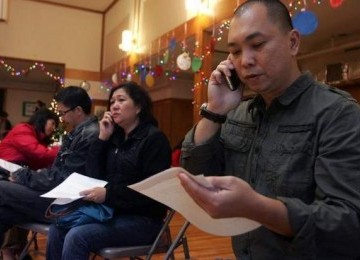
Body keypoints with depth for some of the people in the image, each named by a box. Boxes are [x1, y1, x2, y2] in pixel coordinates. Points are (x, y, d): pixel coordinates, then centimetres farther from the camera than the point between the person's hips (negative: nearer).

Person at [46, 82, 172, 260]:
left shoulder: (154, 138, -11)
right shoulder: (115, 137, 12)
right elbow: (93, 175, 6)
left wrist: (108, 194, -24)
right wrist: (102, 138, -1)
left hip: (142, 220, -7)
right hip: (111, 212, 7)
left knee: (76, 237, -23)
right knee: (58, 229, -10)